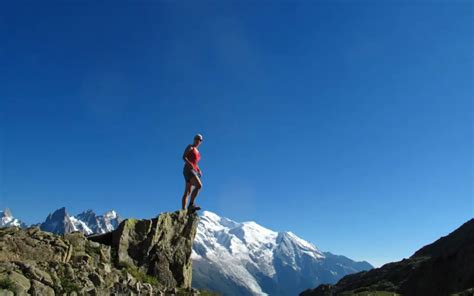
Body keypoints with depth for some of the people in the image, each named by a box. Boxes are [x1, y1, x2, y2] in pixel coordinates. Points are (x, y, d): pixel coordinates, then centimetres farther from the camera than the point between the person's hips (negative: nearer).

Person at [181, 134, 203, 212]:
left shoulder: (197, 151, 26)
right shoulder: (190, 147, 2)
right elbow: (184, 157, -10)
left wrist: (199, 170, 12)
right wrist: (190, 164, -25)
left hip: (193, 171, 9)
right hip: (188, 170, -9)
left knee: (187, 192, 1)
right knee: (199, 185, -25)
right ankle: (191, 204, -24)